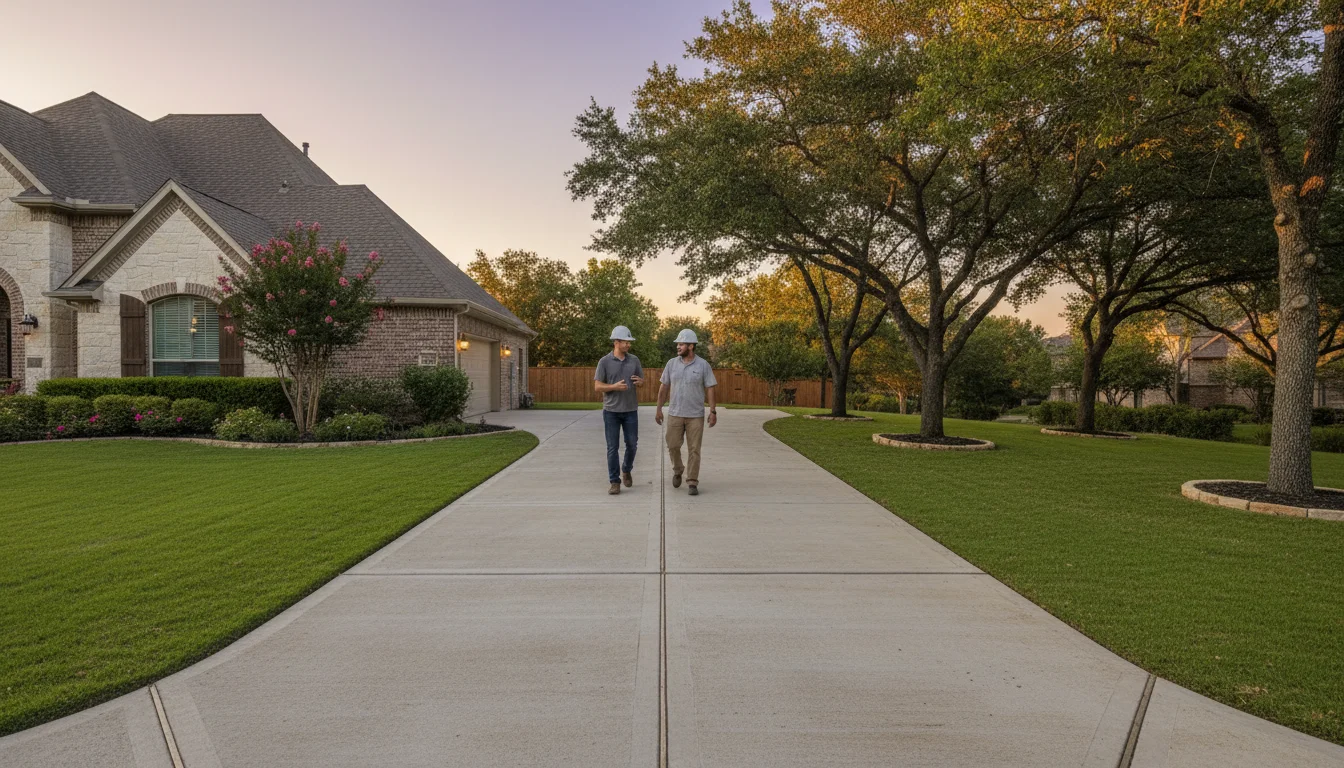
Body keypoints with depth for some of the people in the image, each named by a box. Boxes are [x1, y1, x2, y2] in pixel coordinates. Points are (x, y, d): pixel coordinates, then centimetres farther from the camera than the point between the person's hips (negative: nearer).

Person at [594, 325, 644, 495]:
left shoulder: (634, 360, 5)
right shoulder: (604, 362, -4)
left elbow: (642, 380, 12)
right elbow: (597, 386, -4)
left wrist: (640, 381, -12)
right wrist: (614, 386, -21)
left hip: (630, 410, 3)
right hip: (611, 411, -2)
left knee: (632, 444, 8)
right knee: (613, 447, 1)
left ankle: (626, 470, 34)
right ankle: (615, 482, 9)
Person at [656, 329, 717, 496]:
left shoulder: (703, 365, -5)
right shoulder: (671, 363, 1)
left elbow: (709, 389, -4)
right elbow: (664, 388, 6)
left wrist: (713, 411, -9)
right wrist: (658, 409, 4)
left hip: (696, 415, -2)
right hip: (675, 414, 2)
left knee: (694, 449, 0)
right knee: (673, 446, 3)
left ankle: (692, 483, 8)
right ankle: (678, 470, 31)